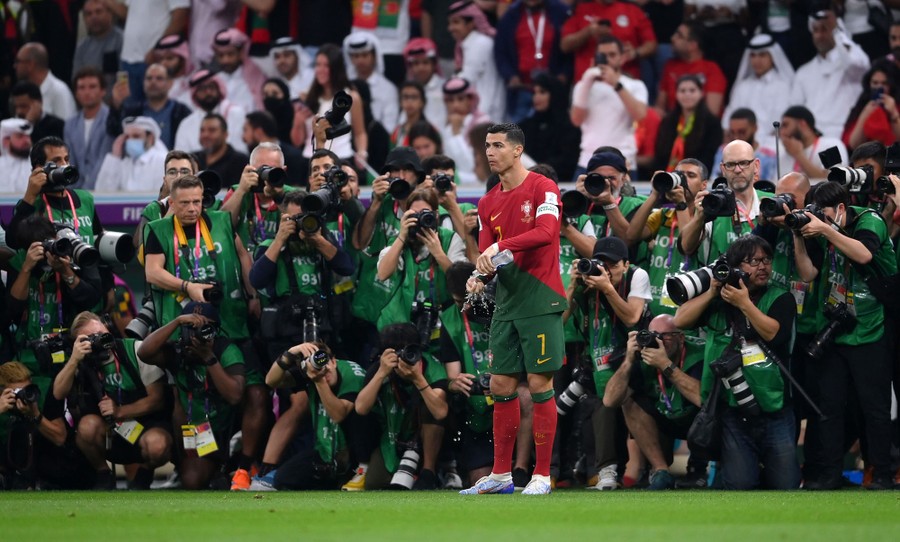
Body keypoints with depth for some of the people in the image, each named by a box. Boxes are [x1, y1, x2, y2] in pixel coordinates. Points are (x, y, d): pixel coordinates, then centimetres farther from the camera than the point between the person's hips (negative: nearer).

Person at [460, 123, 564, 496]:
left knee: (539, 384, -5)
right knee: (501, 386, 6)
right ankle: (500, 475, 13)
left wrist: (500, 246, -31)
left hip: (540, 302, -7)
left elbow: (546, 232, -23)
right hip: (506, 305, 7)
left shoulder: (542, 189, -7)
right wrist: (479, 275, -12)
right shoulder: (488, 203, 13)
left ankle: (542, 475, 0)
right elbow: (486, 252, 10)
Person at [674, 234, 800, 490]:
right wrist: (712, 291, -4)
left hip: (774, 409, 0)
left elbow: (774, 333, -10)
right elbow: (681, 320, 2)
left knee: (786, 485, -1)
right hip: (732, 410, 0)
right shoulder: (718, 299, 11)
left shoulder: (780, 298, 6)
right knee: (739, 485, -8)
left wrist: (745, 304, -15)